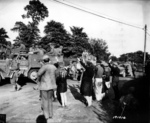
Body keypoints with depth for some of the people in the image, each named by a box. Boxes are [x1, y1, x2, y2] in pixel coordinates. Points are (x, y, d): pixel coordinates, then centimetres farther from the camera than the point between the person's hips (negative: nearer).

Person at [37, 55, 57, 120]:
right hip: (51, 85, 6)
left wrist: (38, 80, -14)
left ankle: (46, 116, 17)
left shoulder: (45, 66, -19)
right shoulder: (53, 66, 3)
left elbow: (39, 73, -33)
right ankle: (50, 114, 26)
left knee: (45, 100, 8)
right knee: (50, 99, 19)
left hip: (44, 86, -6)